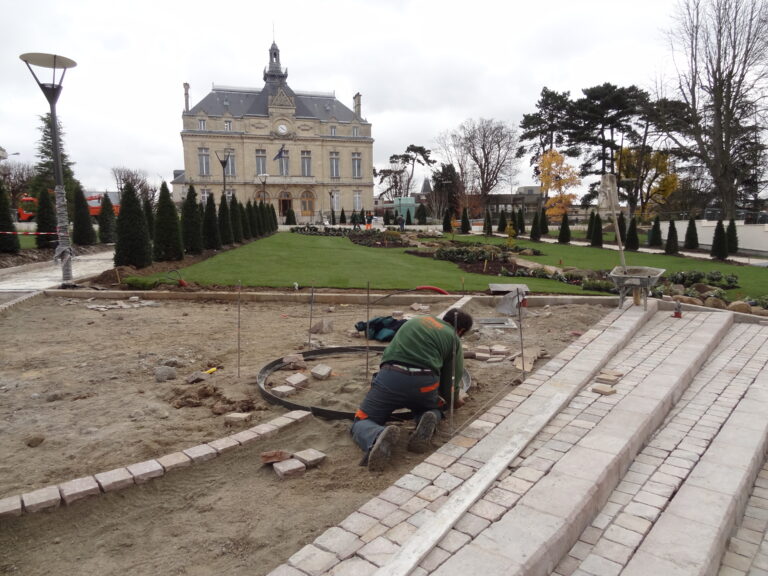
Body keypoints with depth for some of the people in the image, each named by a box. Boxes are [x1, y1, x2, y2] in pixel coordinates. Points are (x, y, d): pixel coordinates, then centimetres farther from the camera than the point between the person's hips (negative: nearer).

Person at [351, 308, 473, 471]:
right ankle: (428, 422, -2)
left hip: (391, 377, 0)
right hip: (425, 383, 0)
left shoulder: (416, 320, 30)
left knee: (361, 422, 15)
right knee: (433, 408, 34)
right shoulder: (453, 338, 19)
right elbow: (451, 379, 17)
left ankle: (378, 437, -21)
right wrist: (455, 400, 41)